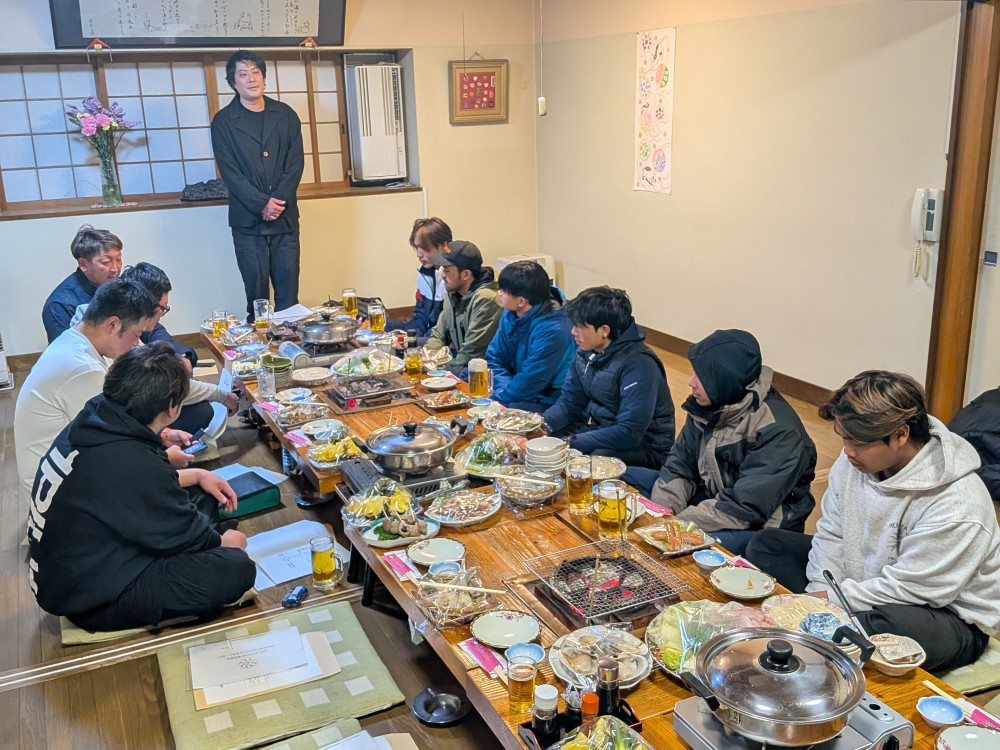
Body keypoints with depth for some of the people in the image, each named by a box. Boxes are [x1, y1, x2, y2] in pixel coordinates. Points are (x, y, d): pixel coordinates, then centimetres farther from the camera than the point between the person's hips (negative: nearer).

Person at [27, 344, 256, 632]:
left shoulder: (92, 422, -7)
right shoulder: (132, 462, -34)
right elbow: (184, 532, -16)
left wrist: (197, 475, 10)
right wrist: (223, 541, 4)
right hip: (94, 601, -9)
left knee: (201, 495, 13)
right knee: (237, 568, -19)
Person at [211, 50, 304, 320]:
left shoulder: (286, 115, 10)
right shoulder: (223, 121, 3)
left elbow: (295, 164, 3)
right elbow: (229, 171, -4)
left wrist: (278, 201, -10)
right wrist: (261, 204, -14)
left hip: (285, 216, 2)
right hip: (247, 220, -2)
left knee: (289, 288, 3)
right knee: (256, 288, 1)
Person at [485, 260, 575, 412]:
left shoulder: (552, 331, -26)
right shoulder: (511, 315, -1)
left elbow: (528, 384, -24)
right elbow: (494, 359, 4)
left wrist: (494, 399, -14)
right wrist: (507, 388, -13)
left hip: (548, 403, -8)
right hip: (519, 393, 8)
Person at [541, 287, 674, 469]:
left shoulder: (638, 364, -24)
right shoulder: (586, 351, -1)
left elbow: (629, 433, -29)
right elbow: (569, 402, 5)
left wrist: (569, 443, -30)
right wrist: (541, 424, -16)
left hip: (645, 448, -7)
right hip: (603, 433, 7)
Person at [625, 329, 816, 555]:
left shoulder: (777, 431, -25)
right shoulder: (707, 405, -3)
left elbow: (746, 507, -28)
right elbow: (680, 465, 3)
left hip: (760, 527, -8)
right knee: (626, 478, 3)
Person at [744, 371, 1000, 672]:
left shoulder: (955, 507, -30)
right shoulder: (855, 460, -11)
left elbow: (907, 589, -26)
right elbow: (831, 533, -2)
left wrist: (830, 601, -22)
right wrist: (818, 594, -15)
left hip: (949, 614, -7)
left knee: (897, 623, -43)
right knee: (765, 545, 0)